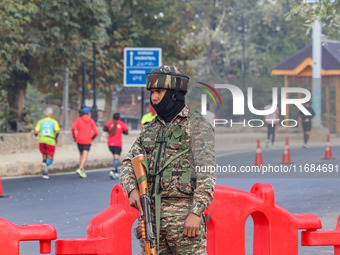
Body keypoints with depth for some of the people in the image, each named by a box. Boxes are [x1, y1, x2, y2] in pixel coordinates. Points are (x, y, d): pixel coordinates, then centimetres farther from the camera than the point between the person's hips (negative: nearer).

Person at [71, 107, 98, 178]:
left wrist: (74, 136, 2)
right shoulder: (91, 121, 3)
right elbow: (96, 132, -3)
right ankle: (80, 169, -28)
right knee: (85, 156, -8)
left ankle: (83, 171, 18)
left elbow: (73, 128, -12)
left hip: (79, 140, 2)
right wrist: (92, 137, 15)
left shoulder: (78, 119, 3)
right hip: (87, 141, -2)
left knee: (81, 155, 17)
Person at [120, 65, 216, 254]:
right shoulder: (150, 129, 18)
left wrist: (196, 212, -20)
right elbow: (129, 164, 17)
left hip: (183, 215, -6)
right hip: (150, 213, 6)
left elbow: (206, 173, -11)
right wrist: (132, 189, -5)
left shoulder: (197, 125, -3)